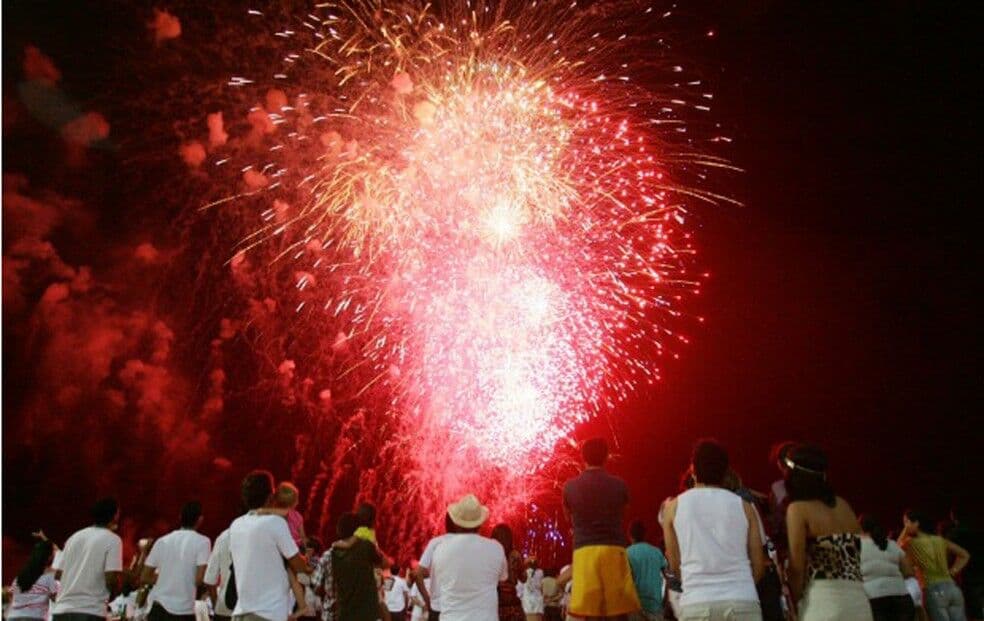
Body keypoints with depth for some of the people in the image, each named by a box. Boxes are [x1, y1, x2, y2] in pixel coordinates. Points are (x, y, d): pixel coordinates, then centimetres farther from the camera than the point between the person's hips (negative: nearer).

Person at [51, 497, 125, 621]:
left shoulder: (75, 537, 16)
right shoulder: (112, 539, -3)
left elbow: (58, 574, 17)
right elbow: (111, 579, -12)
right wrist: (109, 596, 9)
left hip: (62, 610, 6)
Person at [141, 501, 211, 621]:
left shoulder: (162, 541, 10)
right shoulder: (202, 541, -4)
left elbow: (144, 578, 11)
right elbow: (200, 579, -12)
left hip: (158, 608, 4)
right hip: (184, 611, -4)